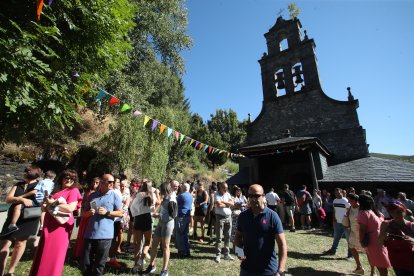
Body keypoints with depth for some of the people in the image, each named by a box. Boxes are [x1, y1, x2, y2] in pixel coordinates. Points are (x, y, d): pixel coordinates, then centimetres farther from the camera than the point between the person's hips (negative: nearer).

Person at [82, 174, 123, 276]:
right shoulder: (92, 195, 7)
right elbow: (84, 213, 15)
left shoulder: (114, 196, -3)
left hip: (105, 234, -3)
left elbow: (120, 213, -4)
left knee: (100, 263, 9)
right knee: (86, 262, 13)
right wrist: (89, 213, -7)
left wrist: (107, 212, -16)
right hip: (90, 233, 3)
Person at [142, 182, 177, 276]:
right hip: (161, 223, 8)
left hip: (167, 224, -8)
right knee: (154, 244, 15)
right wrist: (158, 214, 2)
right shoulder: (166, 199, 8)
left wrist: (158, 215, -17)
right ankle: (152, 265, 33)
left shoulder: (171, 201, -18)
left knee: (165, 246, 4)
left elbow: (172, 215, -21)